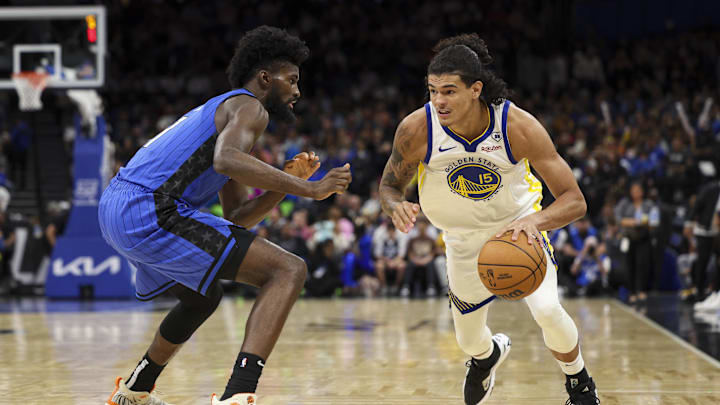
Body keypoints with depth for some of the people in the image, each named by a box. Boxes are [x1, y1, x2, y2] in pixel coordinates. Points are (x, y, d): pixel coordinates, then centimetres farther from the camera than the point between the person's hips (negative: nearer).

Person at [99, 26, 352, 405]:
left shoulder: (222, 110, 29)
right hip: (150, 213, -10)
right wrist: (308, 189, -19)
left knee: (203, 297, 36)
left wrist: (285, 182, 15)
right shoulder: (249, 107, 0)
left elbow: (235, 219, 28)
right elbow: (226, 161, -25)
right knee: (288, 270, -14)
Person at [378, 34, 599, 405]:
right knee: (469, 340, 12)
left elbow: (574, 201, -29)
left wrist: (535, 221, -50)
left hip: (519, 228, -2)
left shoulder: (518, 126, -32)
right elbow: (389, 185, -9)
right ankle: (489, 354, 54)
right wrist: (396, 206, -34)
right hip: (465, 239, 2)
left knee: (547, 311, -23)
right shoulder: (416, 129, -28)